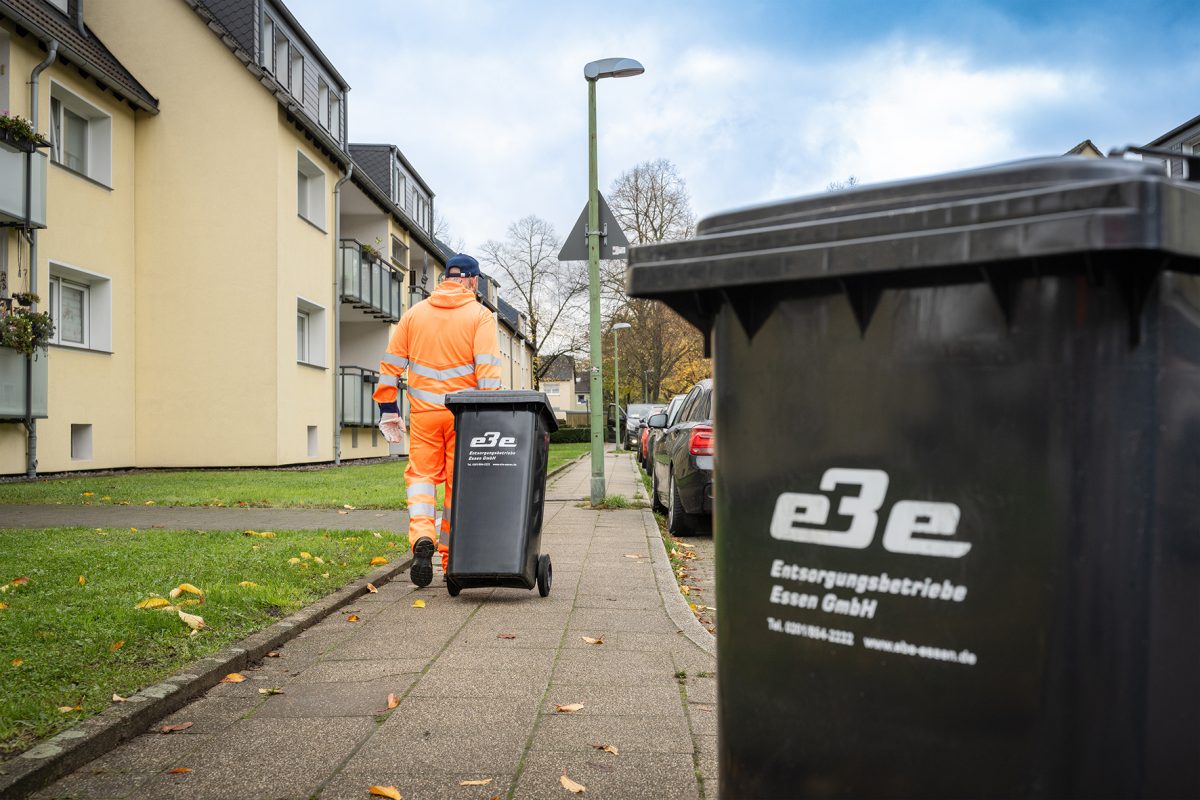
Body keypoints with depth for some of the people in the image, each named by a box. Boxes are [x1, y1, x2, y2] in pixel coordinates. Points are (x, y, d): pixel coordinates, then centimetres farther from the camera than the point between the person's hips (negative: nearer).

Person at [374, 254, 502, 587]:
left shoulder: (414, 313, 11)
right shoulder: (479, 315, 0)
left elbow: (392, 363, 9)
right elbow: (488, 369, -11)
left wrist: (388, 410, 14)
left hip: (424, 413, 2)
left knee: (421, 474, 8)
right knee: (459, 483, 8)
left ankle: (421, 537, -17)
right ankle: (451, 558, 15)